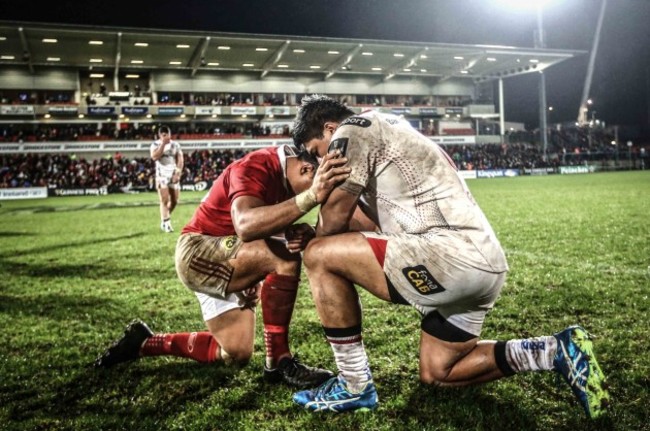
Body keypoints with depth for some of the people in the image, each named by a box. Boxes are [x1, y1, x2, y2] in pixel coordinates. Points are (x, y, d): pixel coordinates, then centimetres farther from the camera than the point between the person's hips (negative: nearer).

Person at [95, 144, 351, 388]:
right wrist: (311, 196, -54)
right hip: (198, 253, -9)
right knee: (286, 258, -30)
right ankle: (279, 362, -18)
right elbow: (246, 226, -45)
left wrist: (301, 233, -28)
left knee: (236, 354, 10)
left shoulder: (287, 174, 0)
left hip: (227, 263, 9)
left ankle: (144, 343, 24)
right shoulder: (257, 167, -26)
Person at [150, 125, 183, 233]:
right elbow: (154, 157, -17)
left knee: (175, 201, 2)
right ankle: (166, 224, -5)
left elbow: (180, 160, 5)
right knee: (164, 200, -10)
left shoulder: (175, 145, 8)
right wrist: (163, 144, -16)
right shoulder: (155, 144, 1)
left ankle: (164, 219, 23)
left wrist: (178, 173, -8)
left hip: (174, 175, 3)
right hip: (162, 175, -3)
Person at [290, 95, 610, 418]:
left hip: (454, 256, -11)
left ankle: (354, 386, 1)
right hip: (483, 264, 11)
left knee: (319, 255, -6)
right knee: (436, 373, 22)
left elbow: (334, 220, -2)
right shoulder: (388, 132, 29)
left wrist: (311, 239, 20)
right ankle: (558, 352, 15)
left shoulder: (352, 131, -1)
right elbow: (386, 224, 27)